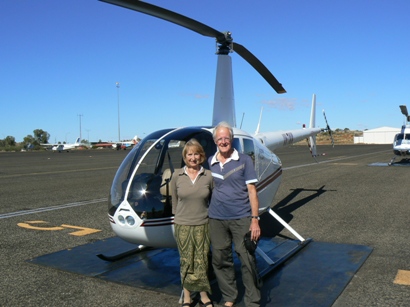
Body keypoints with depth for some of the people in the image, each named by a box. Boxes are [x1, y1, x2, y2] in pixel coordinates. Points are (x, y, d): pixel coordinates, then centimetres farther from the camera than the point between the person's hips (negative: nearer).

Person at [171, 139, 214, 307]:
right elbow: (174, 200, 6)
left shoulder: (209, 176, -3)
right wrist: (178, 217, 8)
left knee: (202, 261, 7)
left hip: (203, 225, 0)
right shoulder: (177, 176, -3)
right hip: (182, 225, 0)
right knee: (186, 262, 8)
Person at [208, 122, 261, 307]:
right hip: (216, 219, 3)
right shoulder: (210, 163, 7)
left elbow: (252, 191, -2)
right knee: (220, 260, 10)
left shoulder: (244, 160, -1)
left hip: (241, 218, -3)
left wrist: (255, 219, -8)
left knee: (248, 261, -1)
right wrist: (205, 217, 7)